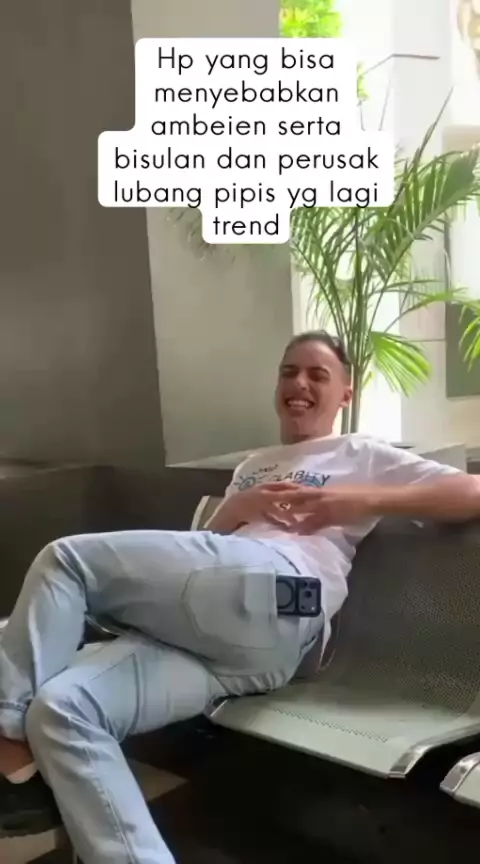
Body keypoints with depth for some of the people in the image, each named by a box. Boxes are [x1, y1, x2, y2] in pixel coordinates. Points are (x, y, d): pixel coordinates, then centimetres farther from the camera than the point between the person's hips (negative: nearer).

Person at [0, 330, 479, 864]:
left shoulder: (362, 455, 20)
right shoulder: (253, 466, 39)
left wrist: (365, 500, -5)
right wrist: (238, 508, 7)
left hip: (269, 599, -6)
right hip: (194, 630, 7)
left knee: (64, 561, -9)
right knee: (58, 710, -19)